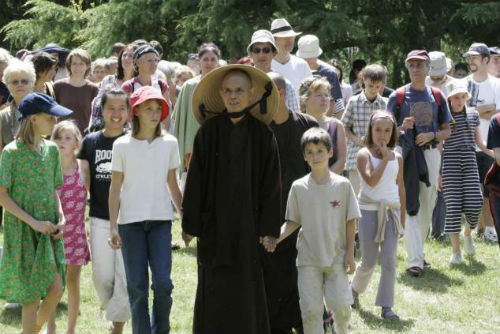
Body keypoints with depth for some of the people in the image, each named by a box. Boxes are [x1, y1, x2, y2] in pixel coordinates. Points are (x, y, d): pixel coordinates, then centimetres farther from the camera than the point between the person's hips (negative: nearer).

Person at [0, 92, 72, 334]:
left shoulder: (51, 150, 6)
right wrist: (33, 222, -18)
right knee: (32, 295, -1)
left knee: (56, 288, -1)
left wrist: (61, 218, -2)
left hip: (48, 231, 5)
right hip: (22, 232, -5)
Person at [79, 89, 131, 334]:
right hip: (100, 219, 2)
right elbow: (84, 182, 6)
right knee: (102, 277, 2)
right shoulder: (90, 142, 4)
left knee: (125, 276, -4)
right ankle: (113, 309, 30)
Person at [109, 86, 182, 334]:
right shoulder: (123, 145, -1)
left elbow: (173, 186, 12)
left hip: (161, 220, 1)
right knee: (137, 285, 1)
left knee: (163, 283, -8)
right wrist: (113, 227, -3)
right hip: (130, 221, -1)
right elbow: (115, 189, 2)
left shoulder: (169, 143, 4)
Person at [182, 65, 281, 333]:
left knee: (247, 288, 3)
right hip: (214, 223, 0)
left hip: (248, 224, 0)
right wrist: (190, 224, -2)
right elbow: (195, 180, 0)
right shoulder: (209, 131, -1)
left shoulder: (262, 134, 0)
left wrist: (269, 228, -3)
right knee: (214, 291, 3)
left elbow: (271, 182, 1)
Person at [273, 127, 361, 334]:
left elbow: (350, 221, 2)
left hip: (336, 256, -1)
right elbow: (293, 222, 5)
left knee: (341, 304, -5)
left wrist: (350, 253, -2)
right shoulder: (299, 187, 0)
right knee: (311, 309, 0)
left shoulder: (342, 185, -2)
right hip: (308, 257, 1)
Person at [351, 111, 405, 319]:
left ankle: (386, 306, 1)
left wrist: (402, 219, 12)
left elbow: (401, 189, 13)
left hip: (391, 211, 3)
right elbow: (371, 181, -22)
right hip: (369, 211, -3)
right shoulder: (364, 154, -6)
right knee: (369, 262, 5)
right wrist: (385, 159, -21)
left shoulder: (397, 157, 7)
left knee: (390, 261, -4)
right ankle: (355, 290, 34)